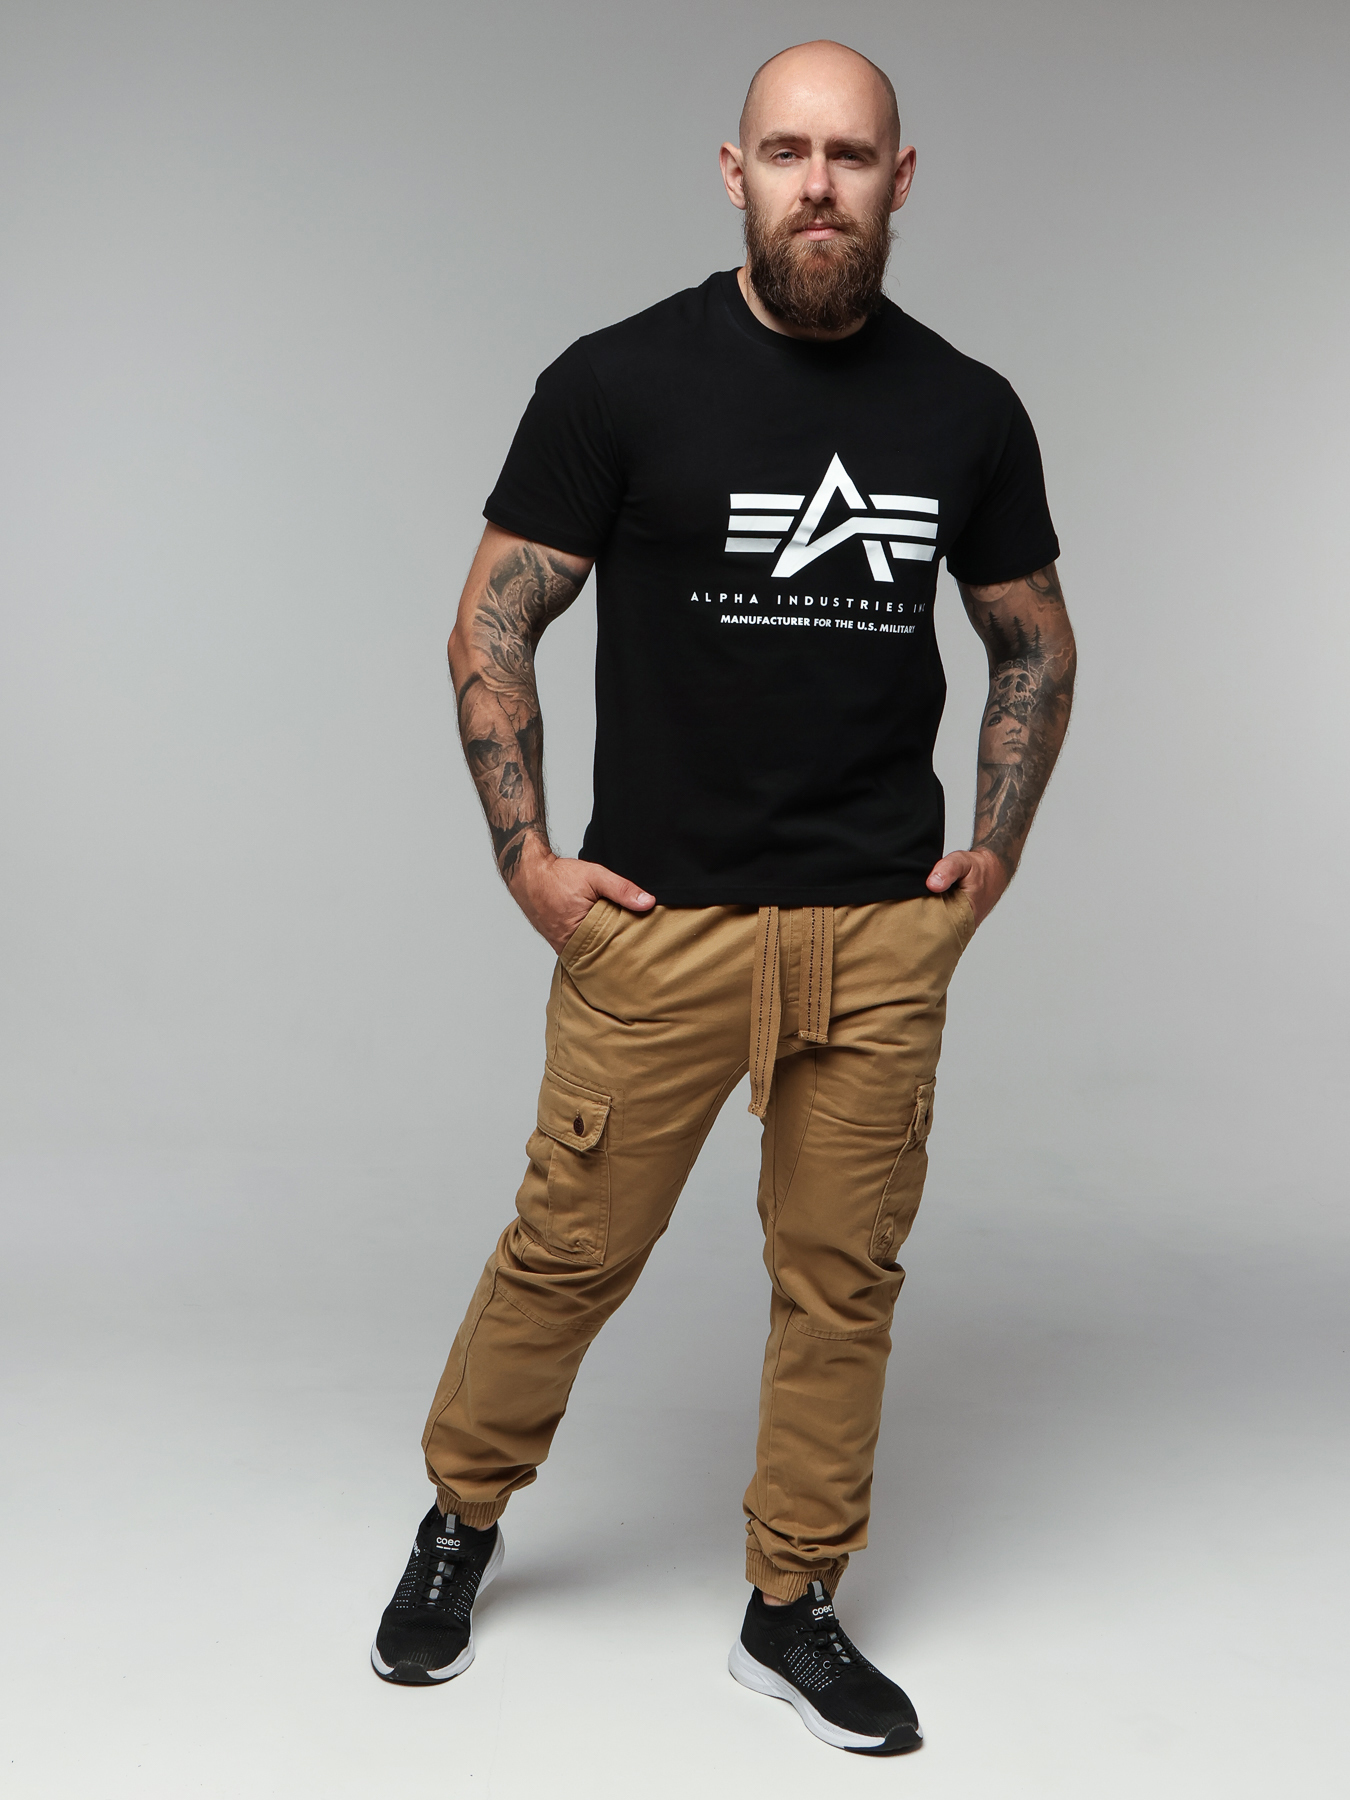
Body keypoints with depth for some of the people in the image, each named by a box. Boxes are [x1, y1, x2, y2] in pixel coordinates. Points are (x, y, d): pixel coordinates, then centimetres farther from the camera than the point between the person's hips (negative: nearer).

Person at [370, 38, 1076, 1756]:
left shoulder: (967, 412, 5)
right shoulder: (619, 382, -4)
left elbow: (1034, 644, 17)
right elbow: (491, 627, -1)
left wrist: (997, 843, 6)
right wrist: (525, 855, -7)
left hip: (886, 931, 3)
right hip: (658, 919, -2)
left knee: (842, 1273, 9)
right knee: (571, 1248, 6)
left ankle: (793, 1611, 27)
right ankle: (460, 1520, 33)